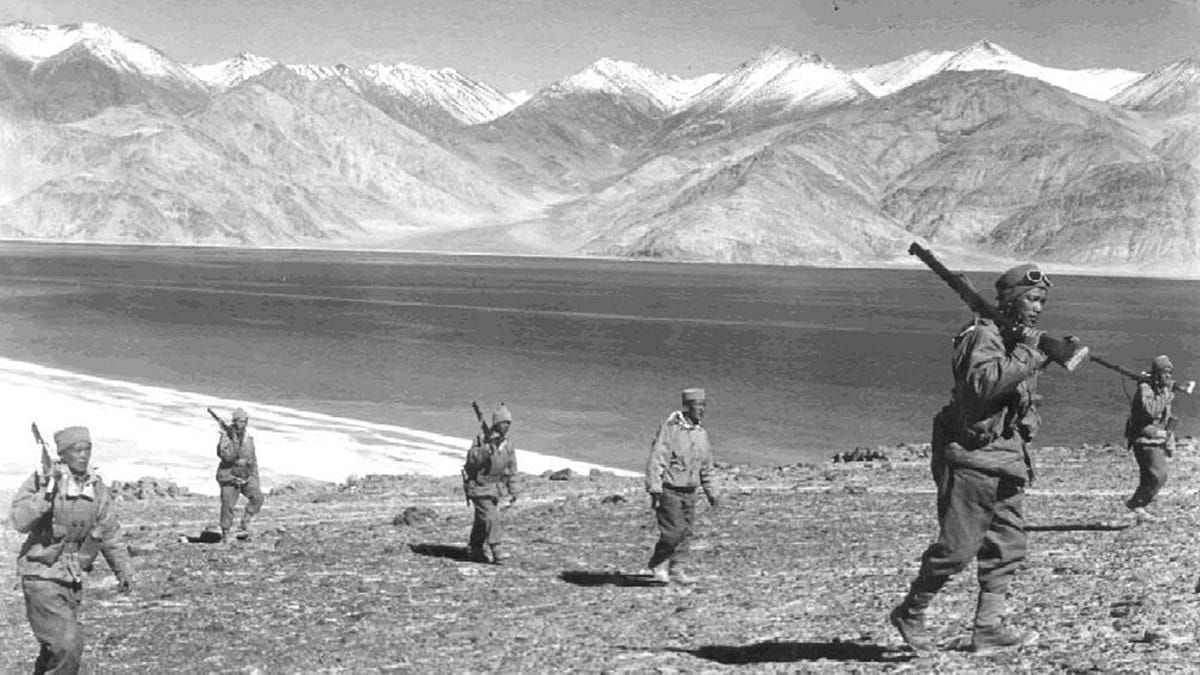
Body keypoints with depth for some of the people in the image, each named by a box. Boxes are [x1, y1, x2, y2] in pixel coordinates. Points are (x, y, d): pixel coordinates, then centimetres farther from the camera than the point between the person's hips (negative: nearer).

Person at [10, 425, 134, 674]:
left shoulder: (97, 488, 4)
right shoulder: (42, 481, -11)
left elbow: (109, 535, 15)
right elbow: (20, 521, -23)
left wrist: (123, 570, 13)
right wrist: (46, 493, -32)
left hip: (73, 580, 6)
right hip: (42, 576, -6)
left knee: (55, 647, 16)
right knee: (69, 644, -16)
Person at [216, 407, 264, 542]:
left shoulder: (249, 439, 7)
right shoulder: (226, 437, -11)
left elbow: (253, 460, 16)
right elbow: (227, 456, -26)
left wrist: (255, 479, 11)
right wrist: (233, 440, -31)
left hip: (246, 477, 4)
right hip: (229, 477, -4)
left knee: (257, 496, -18)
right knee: (228, 506, -5)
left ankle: (244, 526, -11)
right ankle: (225, 534, 12)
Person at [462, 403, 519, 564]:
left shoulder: (508, 443, 2)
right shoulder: (481, 440, -16)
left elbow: (512, 468, 9)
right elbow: (472, 461, -26)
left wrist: (513, 490, 7)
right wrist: (487, 448, -36)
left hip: (496, 488, 6)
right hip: (479, 486, -6)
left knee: (482, 520, 15)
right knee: (490, 518, -15)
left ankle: (476, 551, 26)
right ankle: (497, 551, -16)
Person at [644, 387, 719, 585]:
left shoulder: (701, 432, 10)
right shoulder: (670, 428, -13)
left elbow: (706, 466, 20)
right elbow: (656, 460, -15)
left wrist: (710, 491, 20)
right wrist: (655, 489, -20)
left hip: (689, 493, 7)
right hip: (669, 490, -7)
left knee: (685, 533, 6)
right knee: (672, 531, -9)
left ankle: (677, 570, 14)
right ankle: (658, 564, 11)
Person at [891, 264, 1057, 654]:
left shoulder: (1025, 340, 16)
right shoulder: (983, 336, -12)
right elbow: (984, 384, -29)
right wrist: (1025, 354, -25)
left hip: (1009, 461, 9)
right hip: (972, 459, -9)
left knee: (1008, 548, 6)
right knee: (957, 548, -7)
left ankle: (988, 629, 10)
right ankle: (910, 614, 9)